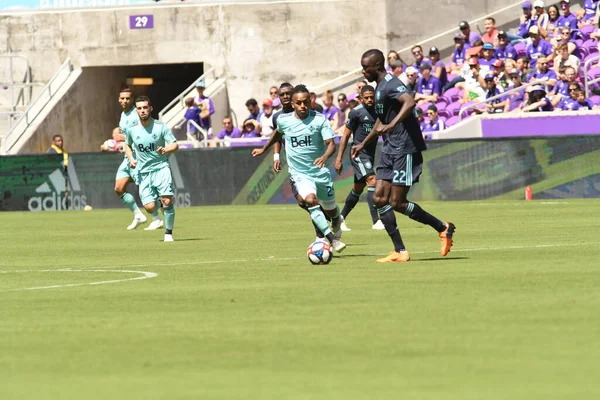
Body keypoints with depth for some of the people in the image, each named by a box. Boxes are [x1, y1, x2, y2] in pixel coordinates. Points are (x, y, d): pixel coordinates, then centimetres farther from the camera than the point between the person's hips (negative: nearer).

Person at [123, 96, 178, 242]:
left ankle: (169, 233, 0)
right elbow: (127, 145, 20)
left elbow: (175, 145, -4)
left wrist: (165, 150, -25)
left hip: (161, 167, -2)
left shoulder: (161, 126, -5)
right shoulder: (131, 129, 1)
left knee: (167, 201, -20)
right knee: (150, 207, -10)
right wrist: (131, 159, 2)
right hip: (143, 172, 2)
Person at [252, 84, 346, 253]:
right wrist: (264, 149, 30)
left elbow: (331, 144, -18)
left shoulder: (320, 120, -11)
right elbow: (278, 133, 20)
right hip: (299, 173, -1)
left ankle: (336, 223, 54)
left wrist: (325, 157, -39)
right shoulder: (284, 120, -4)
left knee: (330, 209, 15)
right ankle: (332, 239, -32)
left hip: (320, 171, 1)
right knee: (310, 200, -29)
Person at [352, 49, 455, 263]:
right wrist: (363, 144, 37)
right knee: (379, 199, 2)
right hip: (390, 150, 10)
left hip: (405, 149, -10)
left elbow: (409, 102, -36)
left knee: (396, 202, -8)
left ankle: (443, 228, 7)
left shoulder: (390, 84, -15)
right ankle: (400, 252, 2)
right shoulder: (380, 86, 17)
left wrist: (391, 125, -44)